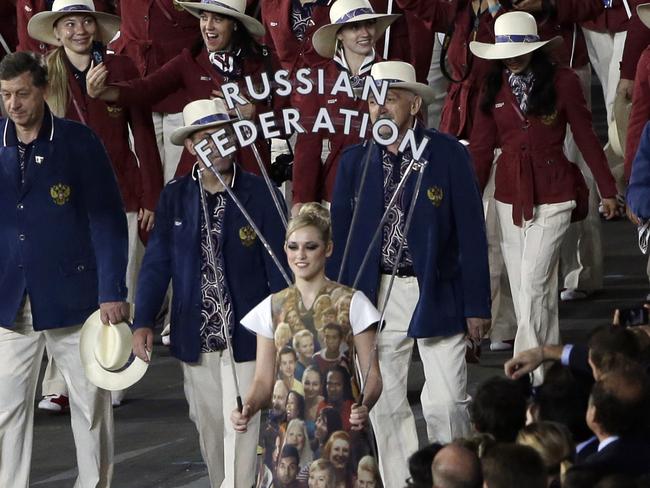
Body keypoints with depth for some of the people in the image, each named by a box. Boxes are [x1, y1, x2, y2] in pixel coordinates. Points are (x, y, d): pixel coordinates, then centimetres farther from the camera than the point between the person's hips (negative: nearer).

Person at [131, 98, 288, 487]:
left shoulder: (260, 194, -4)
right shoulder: (175, 197, 5)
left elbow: (277, 265, -3)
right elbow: (157, 262, 4)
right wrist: (143, 321, -6)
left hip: (246, 338, -3)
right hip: (195, 339, 3)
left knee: (242, 429, -8)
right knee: (209, 429, 11)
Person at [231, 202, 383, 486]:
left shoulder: (351, 303, -1)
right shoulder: (273, 308, 8)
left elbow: (372, 375, -4)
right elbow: (264, 380, 8)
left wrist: (364, 406, -24)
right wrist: (248, 408, -13)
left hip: (340, 429, -2)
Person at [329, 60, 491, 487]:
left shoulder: (448, 154, -4)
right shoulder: (354, 161, 5)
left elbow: (471, 232, -4)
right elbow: (340, 237, 9)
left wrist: (477, 306, -6)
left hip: (438, 295, -3)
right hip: (377, 298, 3)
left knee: (447, 404, -6)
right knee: (385, 408, 6)